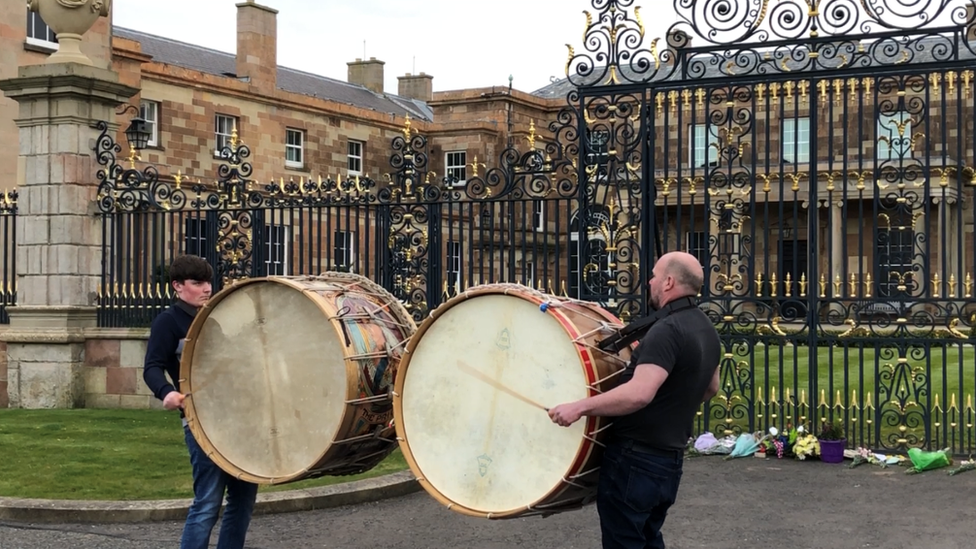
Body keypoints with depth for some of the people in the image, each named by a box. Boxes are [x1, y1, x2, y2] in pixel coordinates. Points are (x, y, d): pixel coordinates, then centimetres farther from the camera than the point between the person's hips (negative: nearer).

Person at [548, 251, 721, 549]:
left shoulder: (667, 330, -21)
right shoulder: (706, 329, 9)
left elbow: (640, 393, -33)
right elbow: (710, 388, 23)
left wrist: (579, 407, -29)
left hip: (636, 459, -9)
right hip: (669, 460, 9)